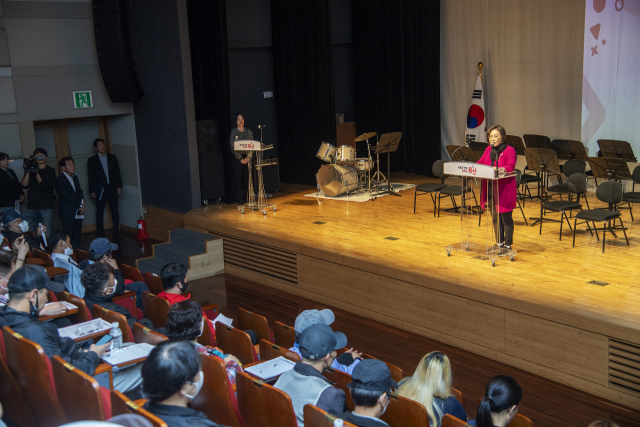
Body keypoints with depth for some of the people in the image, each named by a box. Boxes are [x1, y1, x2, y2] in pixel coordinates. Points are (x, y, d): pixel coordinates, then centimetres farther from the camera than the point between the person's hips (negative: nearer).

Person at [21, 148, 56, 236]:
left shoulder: (50, 171, 5)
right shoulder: (31, 169, 13)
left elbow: (44, 185, -8)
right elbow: (25, 185, 2)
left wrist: (36, 173, -12)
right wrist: (27, 172, -7)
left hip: (46, 207, -3)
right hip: (32, 207, 3)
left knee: (46, 234, -7)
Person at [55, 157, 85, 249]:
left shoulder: (75, 178, 17)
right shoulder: (59, 179, -7)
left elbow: (80, 192, 13)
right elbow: (65, 196, -14)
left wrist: (82, 205, -5)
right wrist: (81, 202, -10)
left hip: (78, 211, 7)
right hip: (68, 213, -7)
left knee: (77, 236, 8)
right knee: (68, 237, -6)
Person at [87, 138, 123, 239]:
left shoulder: (112, 158, 10)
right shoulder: (92, 161, 2)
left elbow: (117, 173, 11)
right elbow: (91, 177, 1)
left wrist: (119, 186, 4)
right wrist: (92, 191, -4)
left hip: (112, 188, 2)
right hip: (100, 189, -2)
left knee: (115, 211, 1)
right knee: (100, 213, 3)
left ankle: (116, 233, 7)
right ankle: (101, 235, 9)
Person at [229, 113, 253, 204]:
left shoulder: (249, 132, 9)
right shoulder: (233, 132, -1)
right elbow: (233, 147, -7)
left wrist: (248, 157, -6)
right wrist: (240, 159, -11)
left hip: (247, 158, 3)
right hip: (237, 159, -3)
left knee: (247, 178, 3)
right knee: (237, 179, -2)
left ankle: (246, 198, 11)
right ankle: (239, 199, 4)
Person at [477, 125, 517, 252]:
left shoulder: (510, 150, -6)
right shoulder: (488, 150, 14)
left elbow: (510, 166, -19)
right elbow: (481, 163, 13)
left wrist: (503, 169, -38)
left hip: (504, 190, -6)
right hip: (490, 189, 6)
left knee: (506, 217, 0)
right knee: (495, 217, 15)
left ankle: (508, 245, 11)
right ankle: (499, 242, 28)